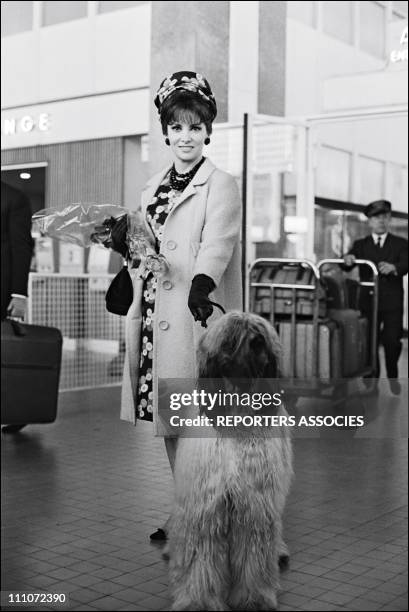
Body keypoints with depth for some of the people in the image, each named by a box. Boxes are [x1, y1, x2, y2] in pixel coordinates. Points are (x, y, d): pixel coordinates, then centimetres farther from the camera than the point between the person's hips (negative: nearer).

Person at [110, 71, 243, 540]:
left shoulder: (221, 185, -4)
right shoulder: (154, 187, 17)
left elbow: (216, 244, -21)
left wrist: (201, 285, -38)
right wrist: (125, 243, 0)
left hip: (197, 319, -7)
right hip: (156, 317, 7)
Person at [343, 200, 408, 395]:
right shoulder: (360, 245, 12)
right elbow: (347, 266, -2)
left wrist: (393, 267, -32)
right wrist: (348, 259, -27)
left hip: (393, 303, -1)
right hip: (369, 301, 1)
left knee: (392, 342, -3)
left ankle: (392, 377, 20)